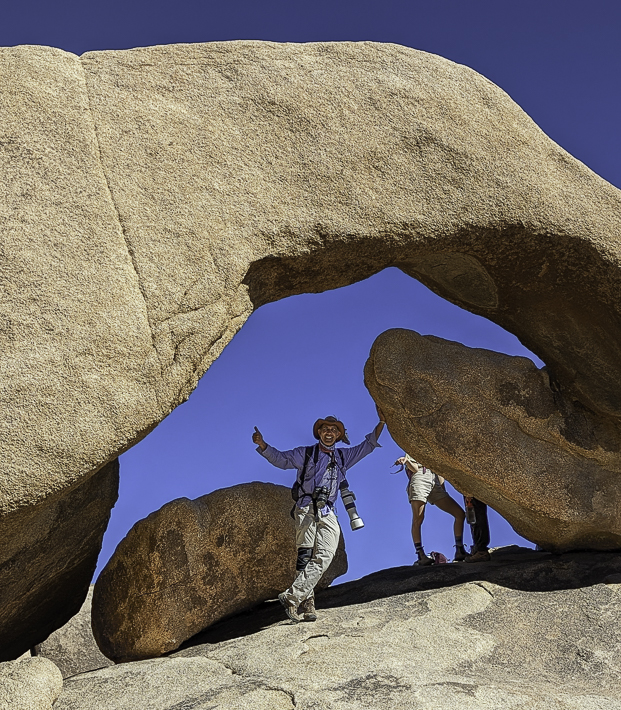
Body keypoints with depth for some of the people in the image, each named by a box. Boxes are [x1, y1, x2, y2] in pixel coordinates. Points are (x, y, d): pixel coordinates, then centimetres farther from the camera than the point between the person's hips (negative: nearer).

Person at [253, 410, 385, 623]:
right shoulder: (306, 453, 15)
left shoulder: (343, 457, 24)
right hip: (306, 509, -3)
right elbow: (281, 459, 8)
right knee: (305, 556, -13)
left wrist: (381, 422, 19)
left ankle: (292, 597, -19)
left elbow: (368, 445, 28)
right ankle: (307, 604, -15)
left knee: (323, 557, -16)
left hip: (327, 513, 3)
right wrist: (262, 445, -8)